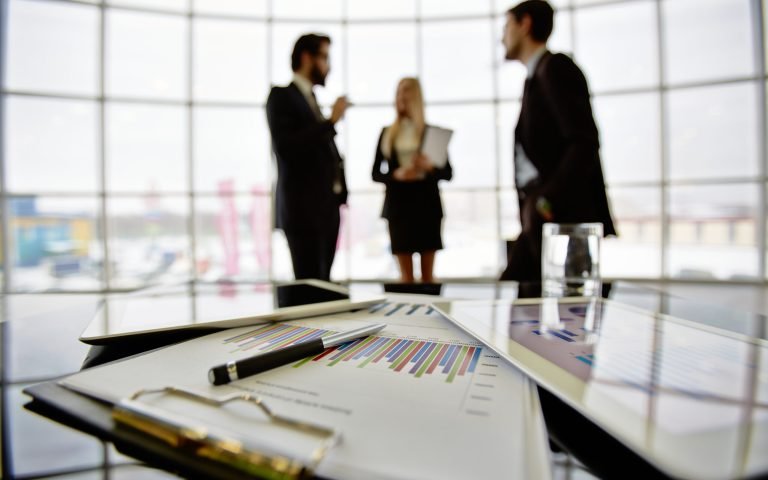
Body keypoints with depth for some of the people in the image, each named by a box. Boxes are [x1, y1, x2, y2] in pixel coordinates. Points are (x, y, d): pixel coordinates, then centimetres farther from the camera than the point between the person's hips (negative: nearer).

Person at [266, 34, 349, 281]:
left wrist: (340, 193, 11)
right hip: (303, 210, -7)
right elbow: (286, 147, -16)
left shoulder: (312, 100, 21)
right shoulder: (281, 96, -1)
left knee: (322, 285, 7)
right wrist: (331, 121, -13)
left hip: (326, 209, 7)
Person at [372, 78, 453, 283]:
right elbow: (375, 173, 7)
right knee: (406, 274, 4)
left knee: (428, 274, 5)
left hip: (427, 204, 0)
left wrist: (430, 167, -16)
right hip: (398, 206, 1)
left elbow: (448, 173, 5)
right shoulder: (387, 133, 9)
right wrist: (396, 175, -12)